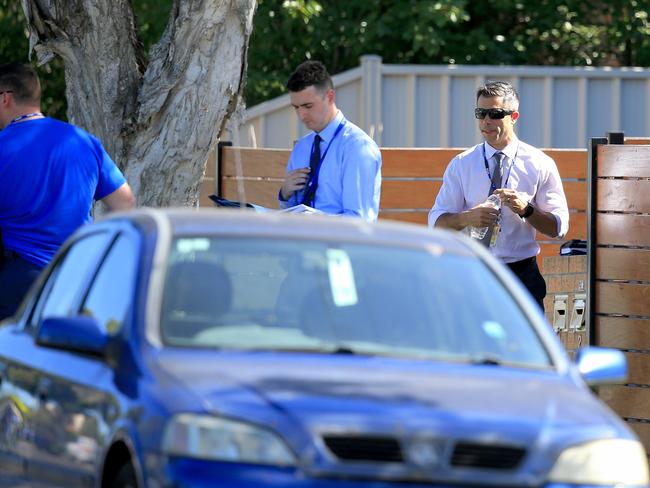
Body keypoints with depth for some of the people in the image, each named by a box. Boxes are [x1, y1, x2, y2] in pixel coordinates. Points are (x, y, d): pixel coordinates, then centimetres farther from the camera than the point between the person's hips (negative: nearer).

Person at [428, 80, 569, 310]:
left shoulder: (540, 164, 2)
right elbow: (436, 221, 2)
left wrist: (525, 209, -18)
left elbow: (559, 227, 0)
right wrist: (467, 218, -19)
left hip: (521, 274, -1)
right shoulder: (461, 165, 6)